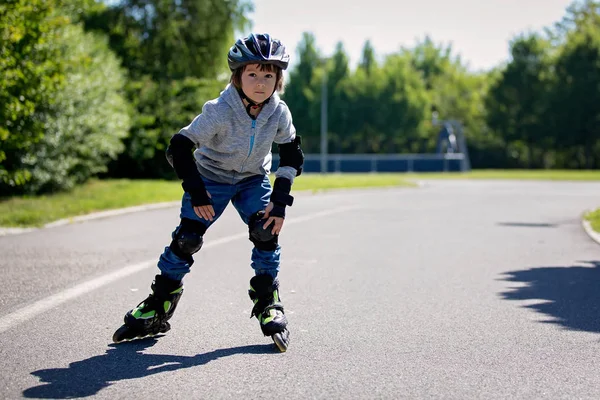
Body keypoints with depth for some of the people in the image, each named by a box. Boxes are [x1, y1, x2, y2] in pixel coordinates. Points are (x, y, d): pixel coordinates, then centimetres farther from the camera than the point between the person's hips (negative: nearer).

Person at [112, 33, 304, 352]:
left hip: (253, 179, 3)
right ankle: (158, 308, 5)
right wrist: (196, 192, -23)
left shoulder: (279, 112, -19)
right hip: (211, 177, -2)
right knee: (186, 238, -11)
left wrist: (280, 201, -15)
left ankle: (268, 305, -4)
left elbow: (291, 157, -7)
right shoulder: (219, 111, -30)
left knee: (266, 231, -19)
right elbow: (179, 147, -26)